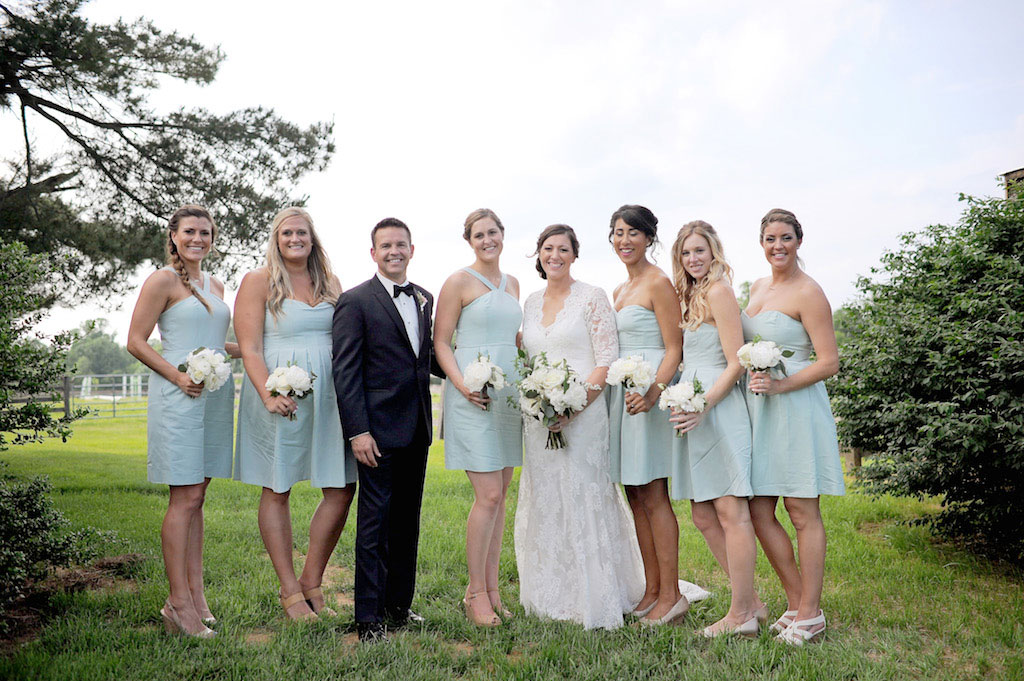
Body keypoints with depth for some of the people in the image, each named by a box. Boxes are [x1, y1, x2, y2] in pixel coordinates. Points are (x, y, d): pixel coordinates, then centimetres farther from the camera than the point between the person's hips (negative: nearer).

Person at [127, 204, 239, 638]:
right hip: (178, 395, -7)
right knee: (184, 498, -6)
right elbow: (136, 342, -6)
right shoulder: (162, 281, -3)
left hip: (216, 395, 7)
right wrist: (177, 375, -17)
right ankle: (179, 600, 2)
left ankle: (196, 594, 16)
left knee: (196, 498, 10)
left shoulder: (215, 286, 17)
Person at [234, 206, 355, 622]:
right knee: (277, 490, 4)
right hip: (280, 397, -4)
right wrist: (269, 395, -20)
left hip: (328, 397, 5)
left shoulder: (329, 283, 14)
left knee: (343, 489, 1)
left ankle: (312, 583, 18)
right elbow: (250, 349, -7)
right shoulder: (258, 281, 0)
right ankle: (289, 591, 17)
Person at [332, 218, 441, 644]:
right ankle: (369, 620, 11)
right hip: (379, 428, -6)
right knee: (375, 523, 0)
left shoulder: (424, 299, 13)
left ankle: (399, 607, 28)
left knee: (407, 522, 14)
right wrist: (357, 431, -16)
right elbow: (345, 372, -10)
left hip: (417, 428, 6)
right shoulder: (355, 301, -6)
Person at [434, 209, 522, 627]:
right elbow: (440, 342, -4)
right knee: (488, 496, -9)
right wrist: (462, 385, -18)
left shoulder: (512, 284, 16)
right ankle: (476, 593, 6)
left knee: (500, 495, 8)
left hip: (510, 394, 6)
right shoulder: (459, 283, -2)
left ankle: (491, 589, 19)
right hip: (473, 396, -6)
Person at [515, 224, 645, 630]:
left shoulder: (592, 298, -3)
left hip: (582, 413, -5)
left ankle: (595, 601, 10)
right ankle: (551, 597, 24)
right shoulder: (531, 303, 14)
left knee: (584, 499, -4)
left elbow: (608, 360, -8)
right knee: (544, 502, 10)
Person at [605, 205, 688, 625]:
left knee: (653, 497, -5)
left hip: (649, 394, -8)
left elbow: (674, 349, -12)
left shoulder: (658, 283, -6)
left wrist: (653, 390, -26)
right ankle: (652, 590, 18)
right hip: (620, 394, 8)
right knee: (635, 497, 9)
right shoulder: (619, 291, 18)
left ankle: (671, 595, 5)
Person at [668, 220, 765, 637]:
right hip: (694, 411, 9)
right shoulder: (691, 296, 20)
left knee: (731, 513, -3)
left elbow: (735, 363, -12)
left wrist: (703, 406, -18)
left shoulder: (718, 291, -6)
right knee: (704, 516, 10)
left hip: (718, 409, -9)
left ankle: (741, 616, 6)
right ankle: (751, 604, 21)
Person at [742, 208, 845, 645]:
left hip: (796, 408, -7)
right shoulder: (758, 287, 15)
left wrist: (780, 384, -21)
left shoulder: (808, 293, -8)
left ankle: (810, 613, 13)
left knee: (803, 513, 1)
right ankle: (796, 602, 20)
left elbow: (829, 362, -11)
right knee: (759, 513, 6)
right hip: (758, 409, 7)